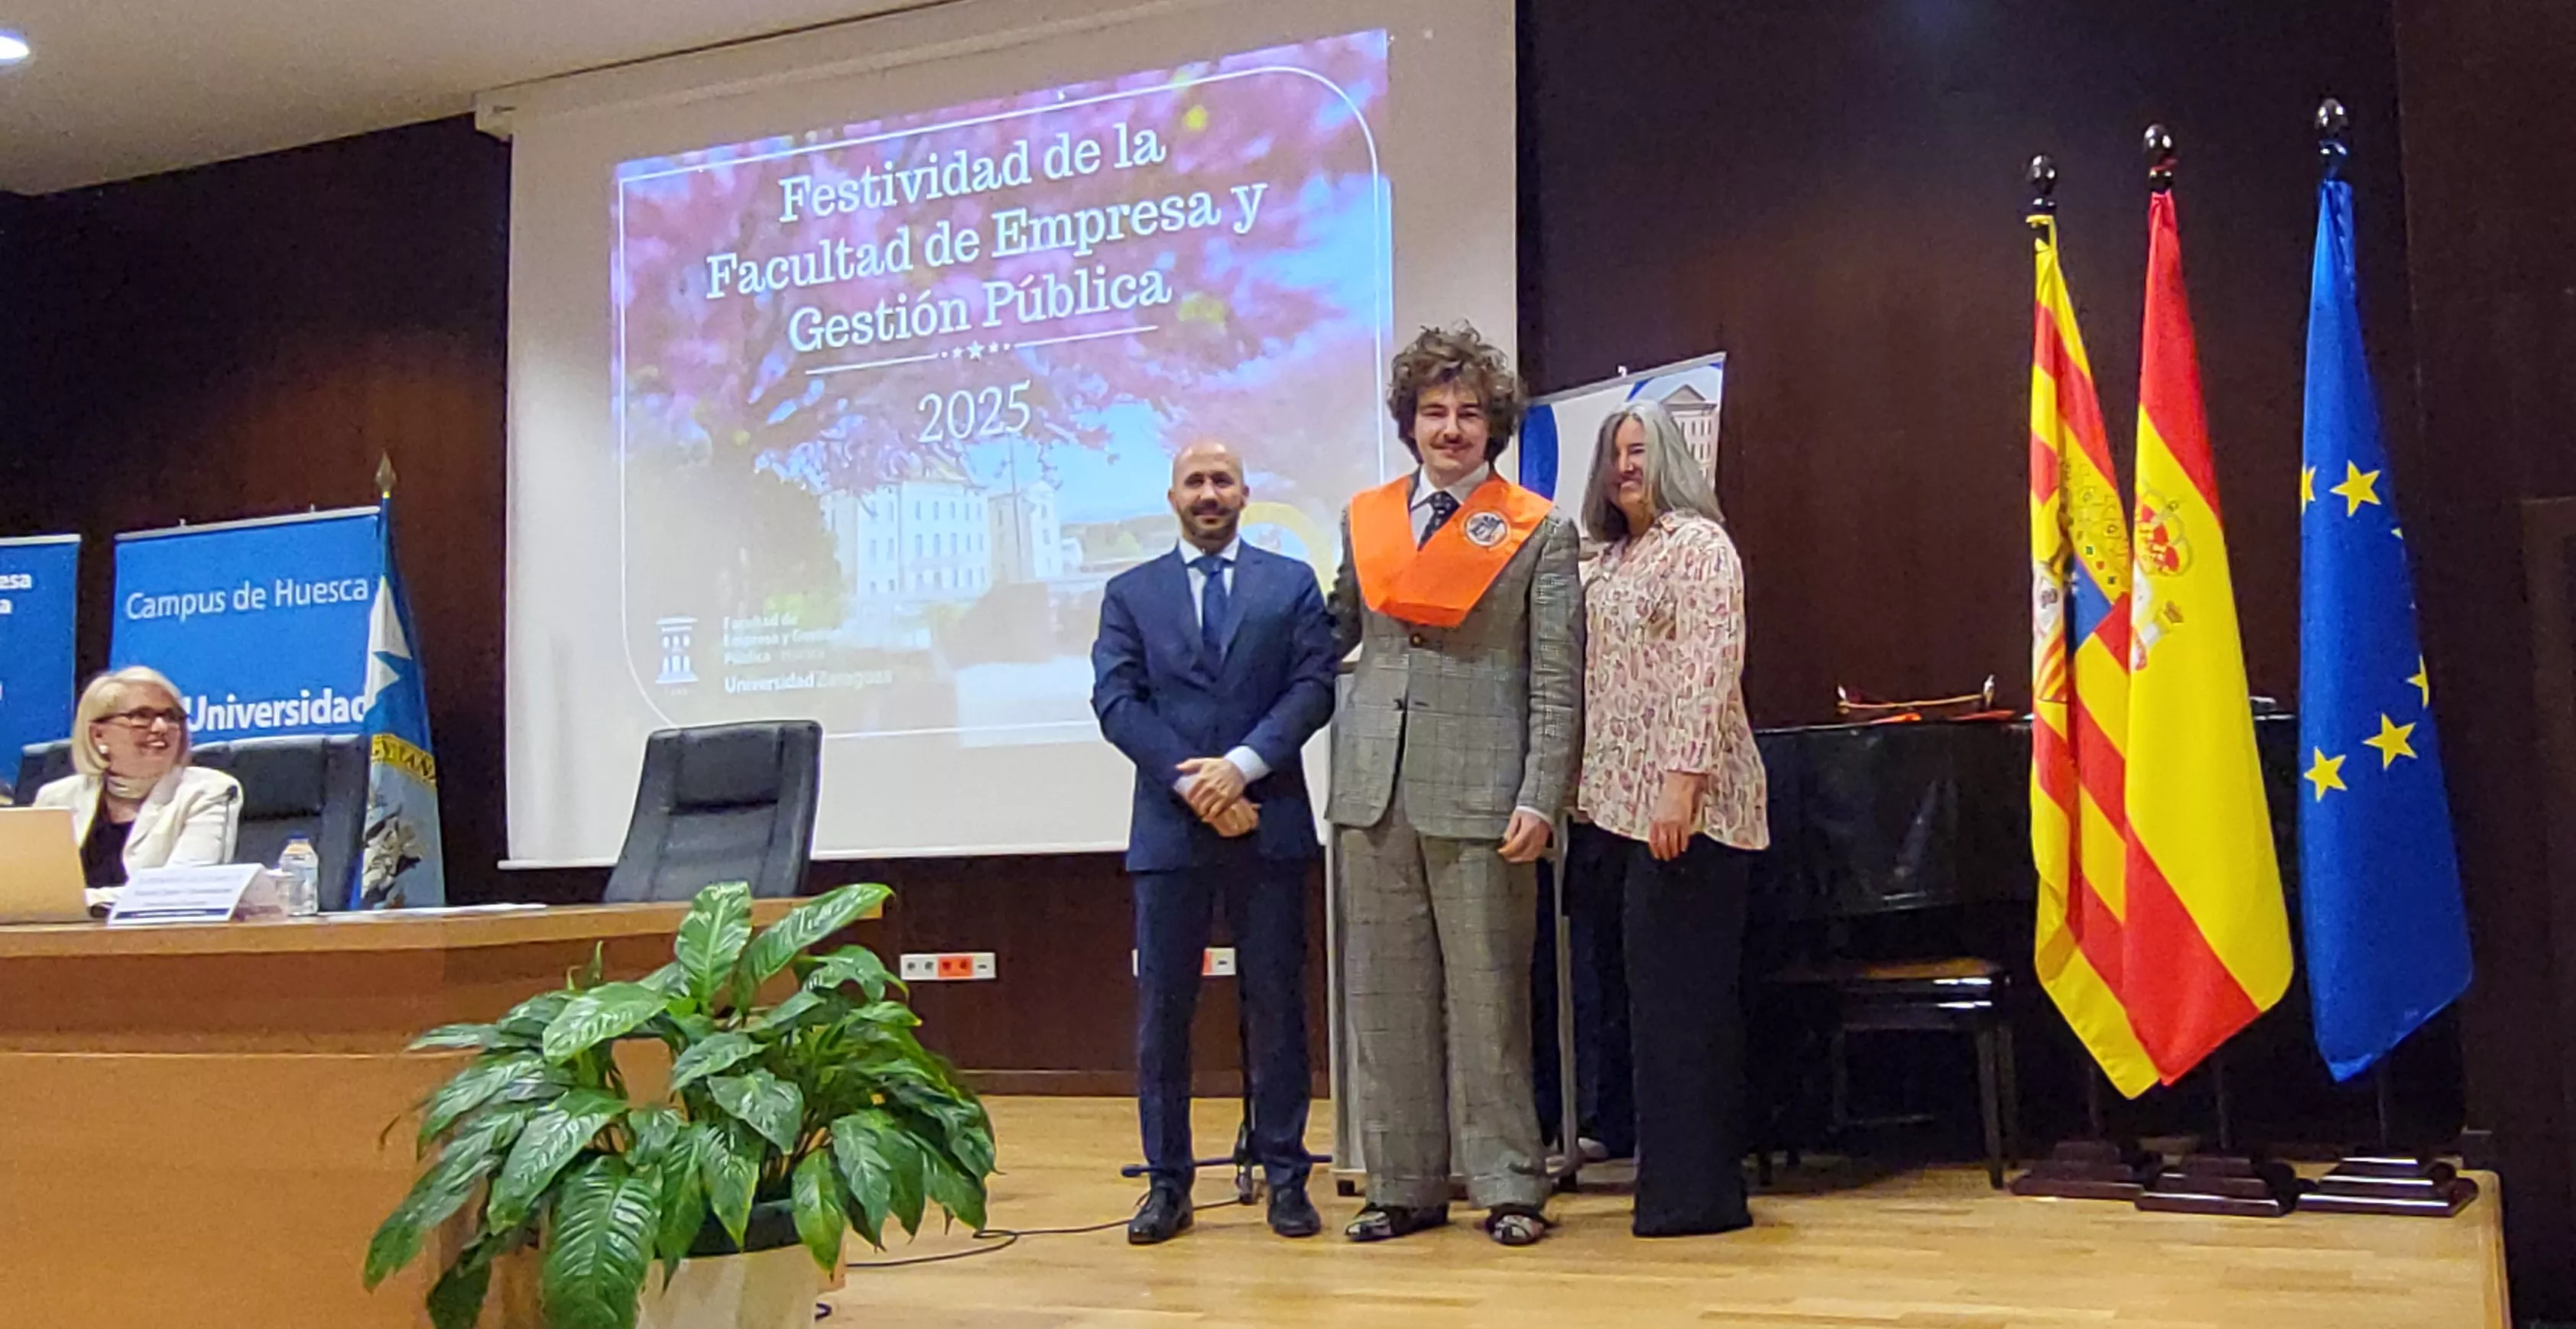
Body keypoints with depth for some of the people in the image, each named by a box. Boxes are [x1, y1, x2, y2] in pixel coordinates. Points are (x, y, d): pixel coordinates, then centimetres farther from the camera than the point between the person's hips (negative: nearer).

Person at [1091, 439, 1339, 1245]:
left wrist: (1243, 764, -14)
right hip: (1168, 826, 1)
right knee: (1161, 1008, 3)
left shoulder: (1292, 583, 10)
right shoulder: (1130, 594, 11)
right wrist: (1193, 784, -11)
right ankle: (1168, 1182, 12)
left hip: (1269, 822, 0)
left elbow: (1314, 686, -1)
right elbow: (1116, 701, 1)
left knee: (1276, 1003, 4)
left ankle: (1285, 1176, 13)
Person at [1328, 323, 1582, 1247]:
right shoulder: (1364, 519, 13)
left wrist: (1539, 800, -10)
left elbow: (1557, 682, -3)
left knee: (1487, 994, 1)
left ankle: (1508, 1187, 13)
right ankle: (1403, 1186, 18)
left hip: (1478, 791, -4)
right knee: (1385, 993, 8)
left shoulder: (1539, 533, 1)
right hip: (1374, 789, 4)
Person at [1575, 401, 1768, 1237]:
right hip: (1632, 805, 9)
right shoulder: (1614, 558, 20)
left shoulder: (1697, 544, -6)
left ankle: (1694, 1191, 0)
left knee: (1681, 993, -7)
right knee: (1657, 990, 11)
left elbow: (1710, 670, -15)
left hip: (1687, 807, -9)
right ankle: (1689, 1182, 19)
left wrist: (1682, 785, -22)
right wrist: (1587, 785, 16)